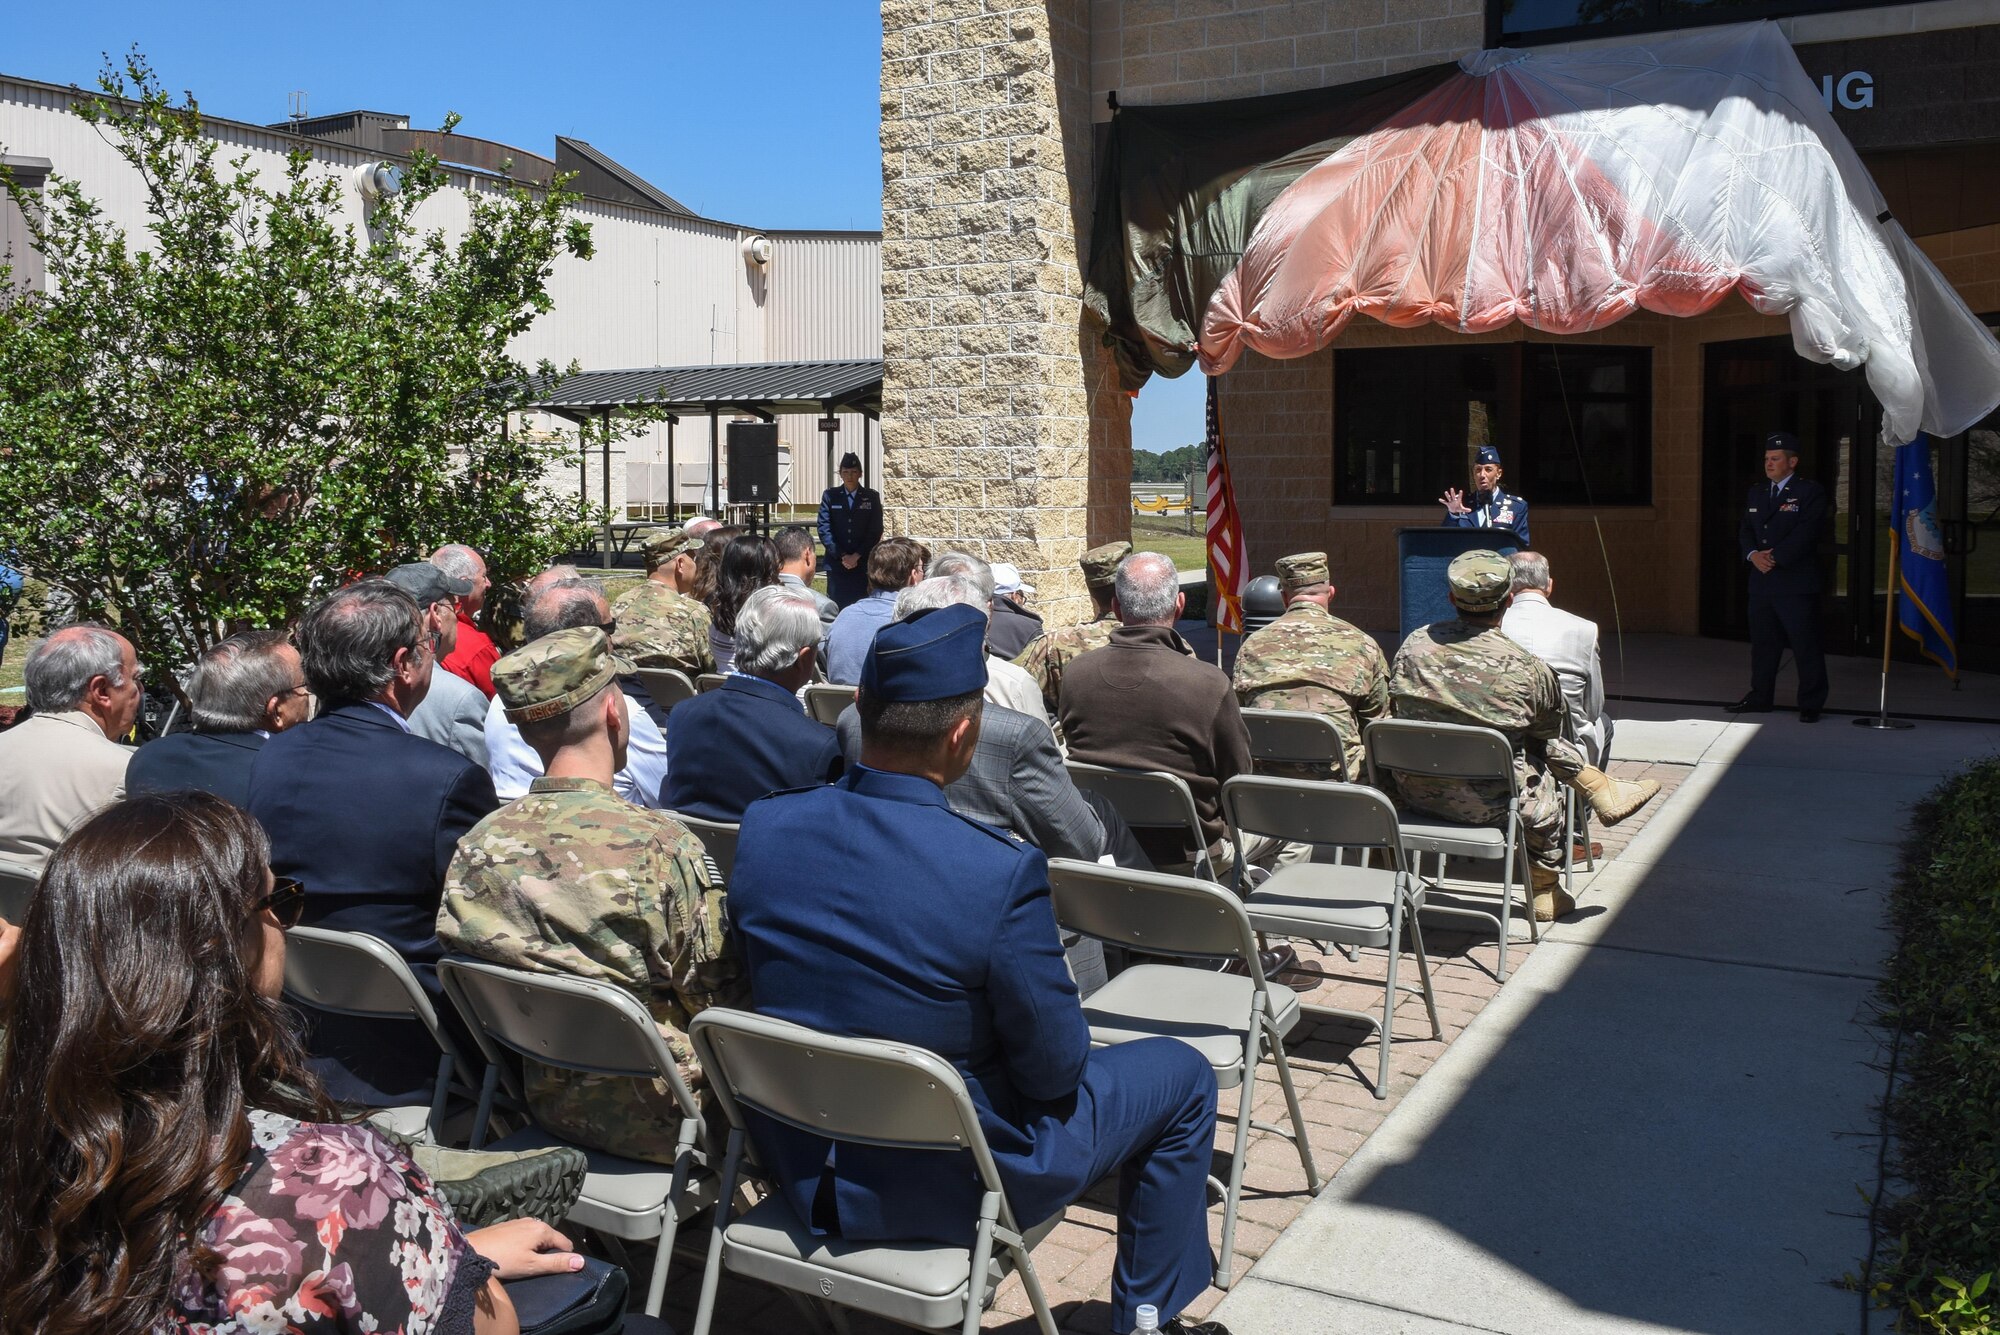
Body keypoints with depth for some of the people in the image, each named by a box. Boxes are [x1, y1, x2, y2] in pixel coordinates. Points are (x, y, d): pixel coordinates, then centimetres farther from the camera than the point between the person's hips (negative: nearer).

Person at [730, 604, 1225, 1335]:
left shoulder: (762, 827, -14)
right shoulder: (1001, 871, -30)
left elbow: (762, 990, 3)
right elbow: (1054, 1067, -18)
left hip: (796, 1165, 6)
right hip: (942, 1188, -5)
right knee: (1182, 1076, 14)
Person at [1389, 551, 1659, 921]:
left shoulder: (1415, 643, -9)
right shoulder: (1525, 669, -18)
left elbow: (1395, 709, 6)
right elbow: (1548, 730, 1)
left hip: (1413, 790, 4)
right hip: (1486, 803, -4)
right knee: (1544, 785, 29)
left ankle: (1602, 790, 38)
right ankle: (1545, 894, 45)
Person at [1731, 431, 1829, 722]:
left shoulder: (1810, 492, -3)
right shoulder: (1756, 492, 17)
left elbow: (1805, 534, -13)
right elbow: (1745, 531, 12)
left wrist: (1775, 557, -17)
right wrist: (1753, 554, -7)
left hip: (1796, 584, -6)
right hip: (1761, 584, 6)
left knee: (1806, 646, -2)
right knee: (1762, 643, 12)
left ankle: (1811, 704, 4)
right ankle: (1760, 698, 22)